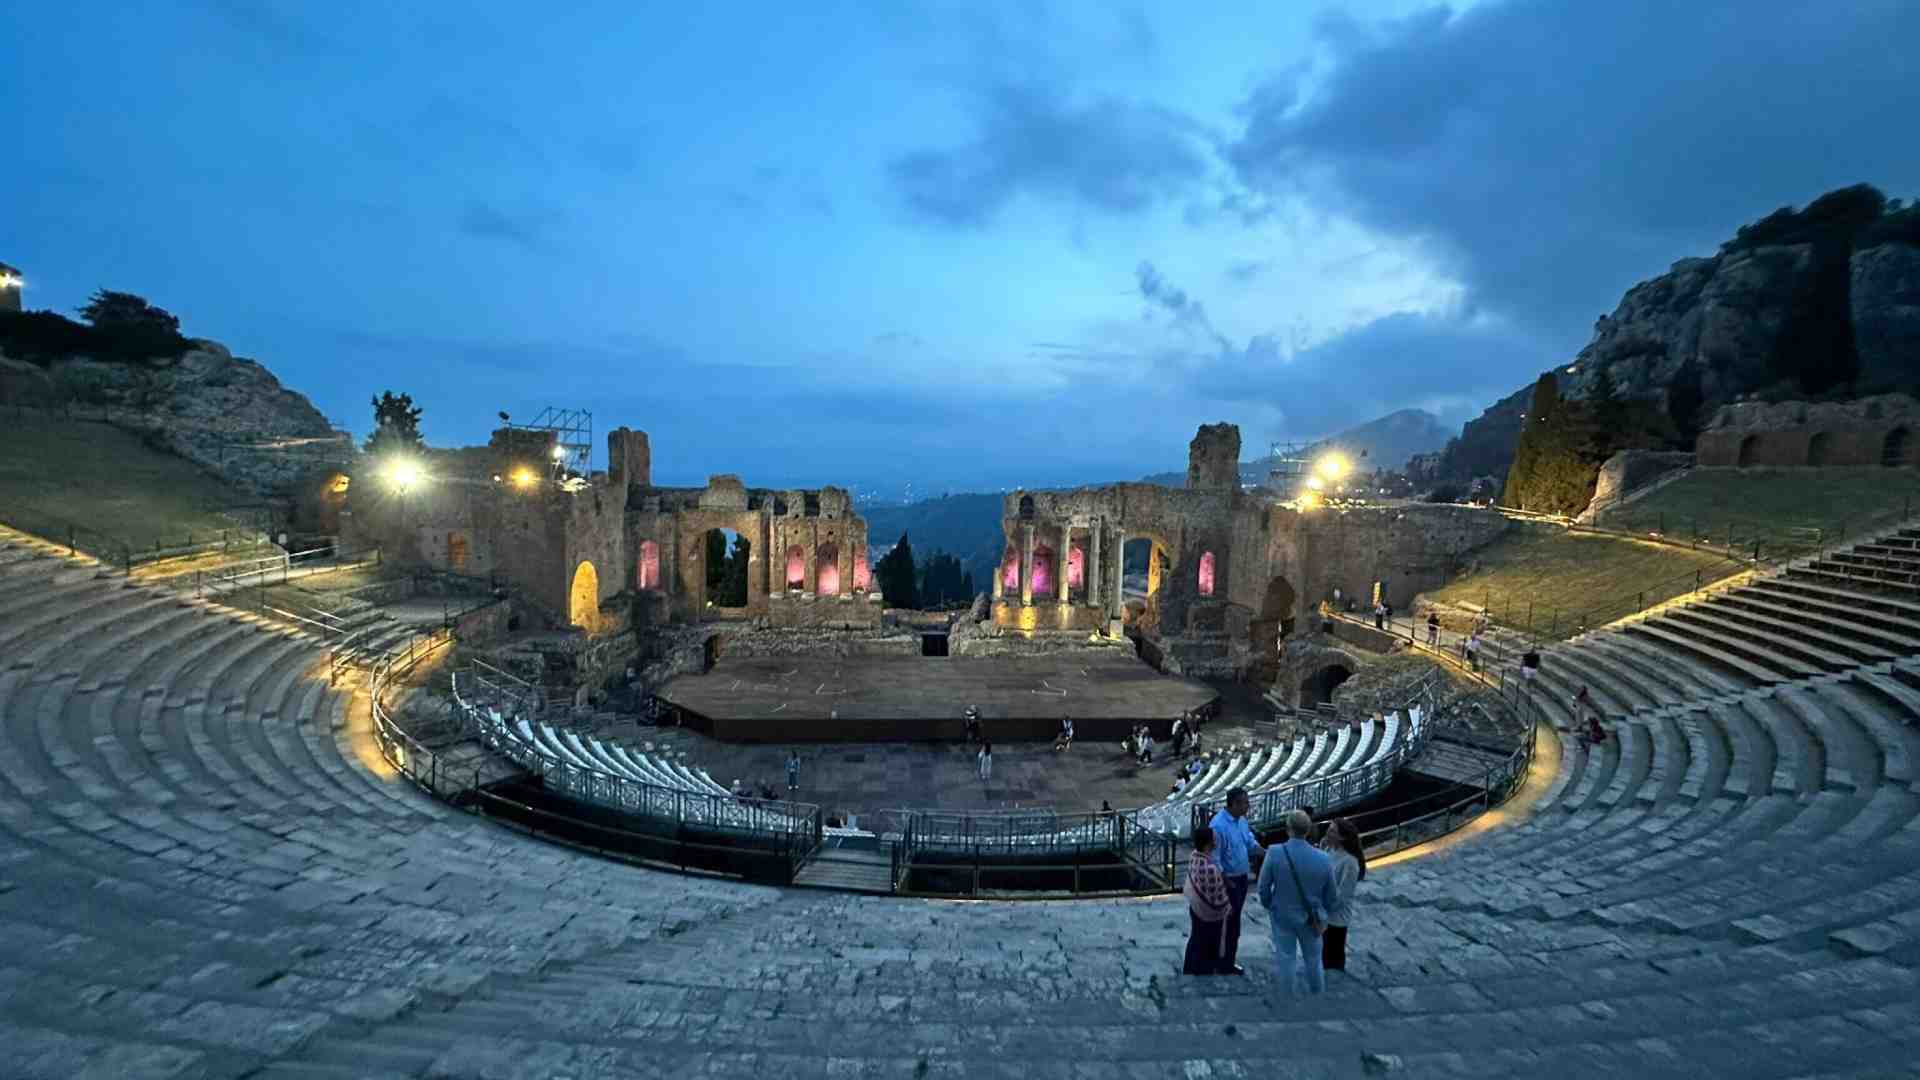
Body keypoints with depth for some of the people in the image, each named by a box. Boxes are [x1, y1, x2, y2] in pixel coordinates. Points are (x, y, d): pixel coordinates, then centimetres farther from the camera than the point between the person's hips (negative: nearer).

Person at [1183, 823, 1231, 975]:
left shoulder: (1193, 856, -12)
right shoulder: (1210, 868, -38)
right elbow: (1216, 896, -26)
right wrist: (1228, 907, -7)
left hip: (1195, 907, 8)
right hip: (1210, 914, -8)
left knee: (1195, 940, 27)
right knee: (1207, 947, 16)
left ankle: (1189, 971, 45)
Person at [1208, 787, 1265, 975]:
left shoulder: (1241, 820, 2)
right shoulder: (1218, 825, -27)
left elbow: (1251, 843, 11)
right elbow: (1214, 859, -24)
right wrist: (1228, 883, -20)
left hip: (1242, 877, 9)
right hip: (1228, 880, -9)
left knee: (1235, 921, 19)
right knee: (1227, 923, 2)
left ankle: (1229, 960, 34)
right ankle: (1224, 965, 16)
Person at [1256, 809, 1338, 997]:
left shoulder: (1275, 853, -23)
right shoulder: (1323, 859, -19)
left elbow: (1264, 886, -12)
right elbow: (1330, 895, -5)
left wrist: (1268, 905, 8)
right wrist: (1323, 913, 15)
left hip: (1282, 916, -1)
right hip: (1311, 918, 1)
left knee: (1284, 960, 14)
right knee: (1313, 960, 22)